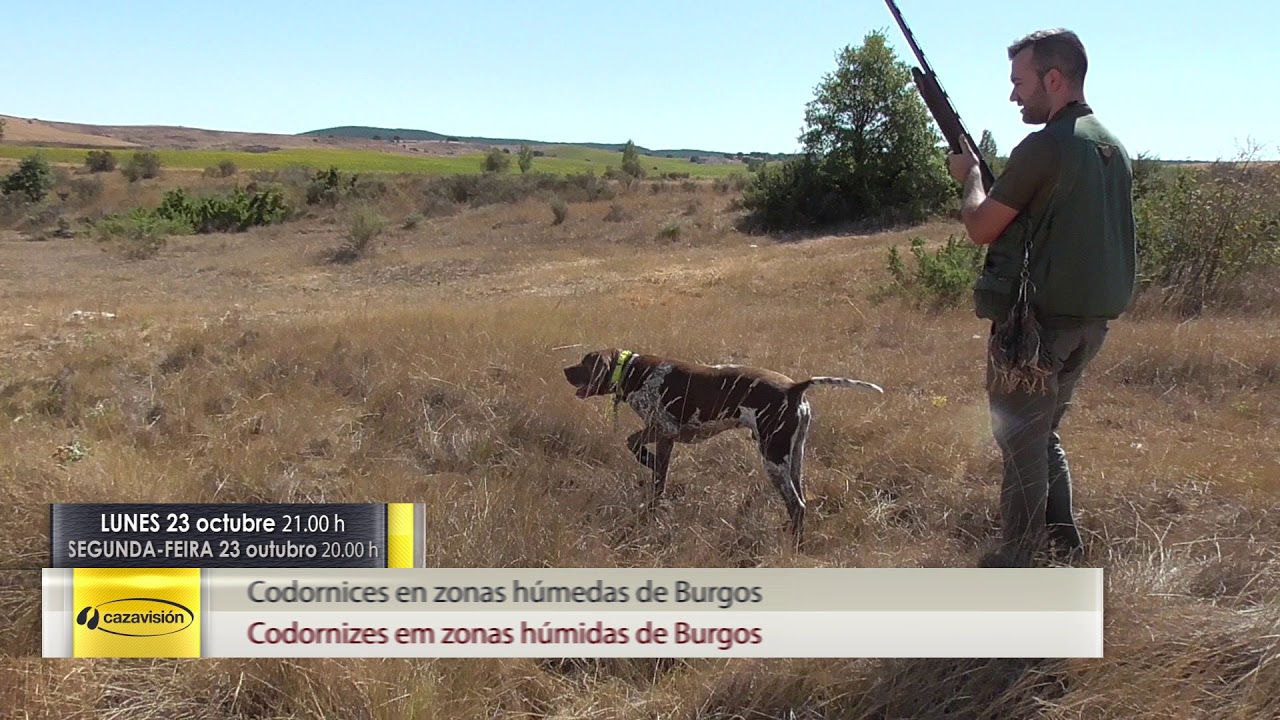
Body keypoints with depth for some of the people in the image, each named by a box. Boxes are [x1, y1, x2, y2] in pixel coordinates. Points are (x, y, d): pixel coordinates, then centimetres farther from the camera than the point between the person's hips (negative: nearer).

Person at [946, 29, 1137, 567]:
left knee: (1021, 441, 2)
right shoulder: (1113, 147, 10)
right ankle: (1063, 537, 29)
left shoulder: (1044, 147, -17)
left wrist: (970, 176, 7)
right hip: (1090, 320, 9)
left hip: (1037, 323, -9)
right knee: (1043, 434, 22)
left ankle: (1014, 562, 10)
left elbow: (981, 227, -11)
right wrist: (994, 180, 15)